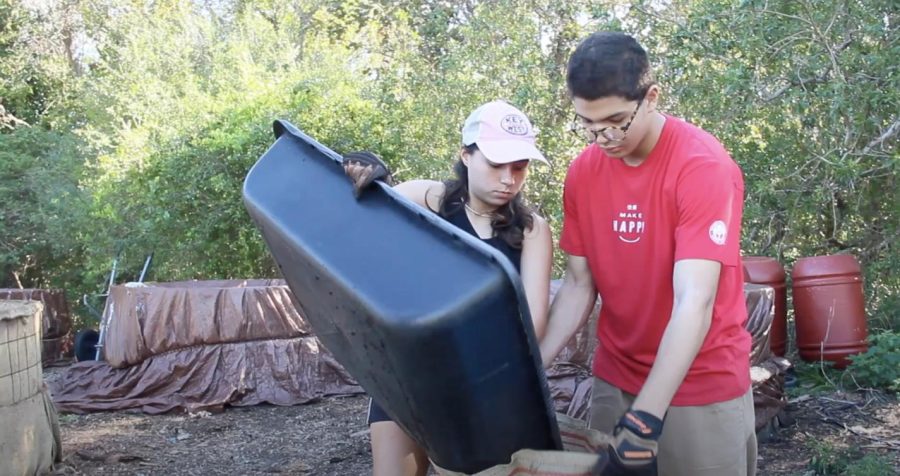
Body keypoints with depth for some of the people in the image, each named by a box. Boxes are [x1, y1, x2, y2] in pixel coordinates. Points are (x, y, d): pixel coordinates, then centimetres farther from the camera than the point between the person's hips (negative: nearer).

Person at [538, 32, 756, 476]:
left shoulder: (704, 167, -20)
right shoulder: (582, 172, -3)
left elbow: (694, 302, -26)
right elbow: (578, 285, 1)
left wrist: (646, 415, -32)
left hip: (702, 384, -4)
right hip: (615, 379, 5)